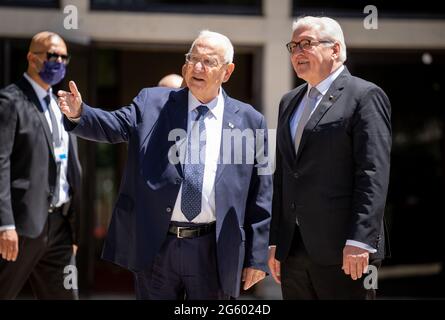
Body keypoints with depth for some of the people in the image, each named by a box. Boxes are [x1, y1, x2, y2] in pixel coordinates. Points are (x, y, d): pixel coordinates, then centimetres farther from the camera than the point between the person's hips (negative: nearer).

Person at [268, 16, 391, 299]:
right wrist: (275, 242, 14)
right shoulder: (289, 102, 19)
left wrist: (360, 241, -19)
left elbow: (373, 174, -12)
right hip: (293, 251, 7)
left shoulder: (365, 96, -3)